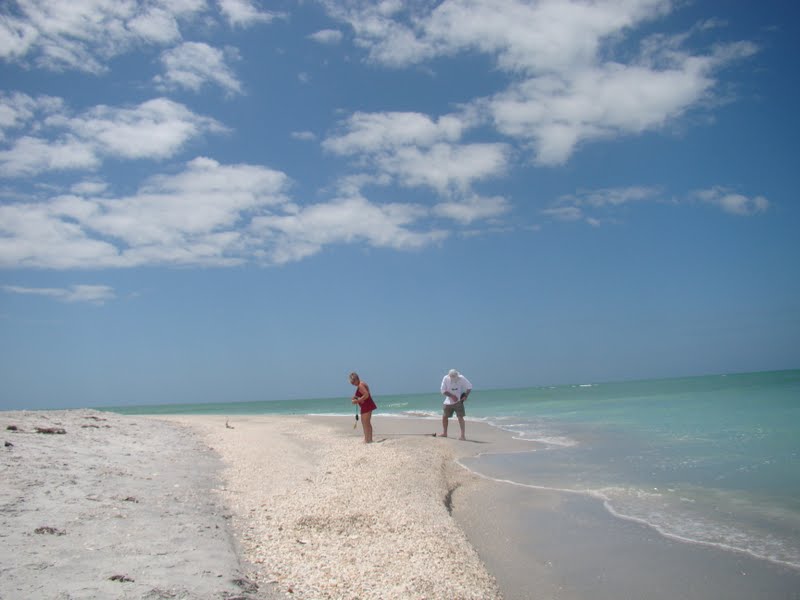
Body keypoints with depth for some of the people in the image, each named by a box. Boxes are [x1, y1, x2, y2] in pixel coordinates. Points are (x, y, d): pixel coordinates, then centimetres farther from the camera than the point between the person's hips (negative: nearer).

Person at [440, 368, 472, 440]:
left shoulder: (461, 378, -16)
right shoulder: (446, 379, -12)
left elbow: (469, 387, -5)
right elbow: (443, 391, -10)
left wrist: (466, 396, -17)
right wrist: (452, 396, -23)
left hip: (458, 401, -3)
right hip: (449, 401, 3)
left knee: (460, 417, -12)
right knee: (444, 416, 9)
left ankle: (462, 436, -10)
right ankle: (444, 433, 28)